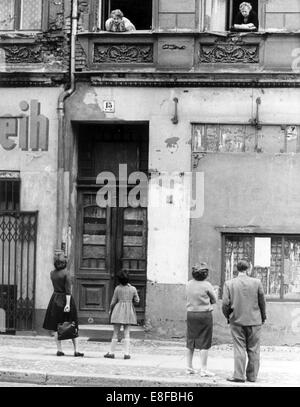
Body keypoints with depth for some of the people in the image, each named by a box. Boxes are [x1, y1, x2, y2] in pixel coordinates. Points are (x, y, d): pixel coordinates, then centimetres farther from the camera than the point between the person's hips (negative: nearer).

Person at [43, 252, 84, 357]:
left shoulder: (52, 273, 3)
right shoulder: (66, 273, -10)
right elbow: (68, 290, -16)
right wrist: (68, 304, -19)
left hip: (55, 300, 3)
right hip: (65, 299, -3)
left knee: (56, 327, 7)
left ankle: (59, 350, 3)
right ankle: (76, 350, 1)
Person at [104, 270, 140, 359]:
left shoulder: (118, 288, -7)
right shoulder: (133, 289, -3)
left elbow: (113, 301, 0)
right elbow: (137, 301, 4)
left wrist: (110, 310, 15)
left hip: (119, 310, -1)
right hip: (129, 312, 1)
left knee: (116, 333, 5)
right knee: (127, 333, 4)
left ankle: (111, 352, 8)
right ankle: (126, 353, 0)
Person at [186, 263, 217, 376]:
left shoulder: (189, 284, 3)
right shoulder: (207, 285, -13)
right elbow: (214, 301, -1)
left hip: (191, 314, 5)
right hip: (204, 315, -5)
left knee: (190, 342, 13)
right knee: (204, 343, 1)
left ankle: (189, 367, 18)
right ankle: (203, 369, 1)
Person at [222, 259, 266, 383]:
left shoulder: (229, 284, -4)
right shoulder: (257, 282, -4)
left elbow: (225, 304, -6)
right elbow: (262, 302, 2)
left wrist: (228, 317, 11)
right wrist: (263, 317, 16)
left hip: (237, 321, 0)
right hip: (254, 321, 0)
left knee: (239, 349, 3)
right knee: (253, 350, 8)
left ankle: (239, 375, -3)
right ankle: (252, 376, 11)